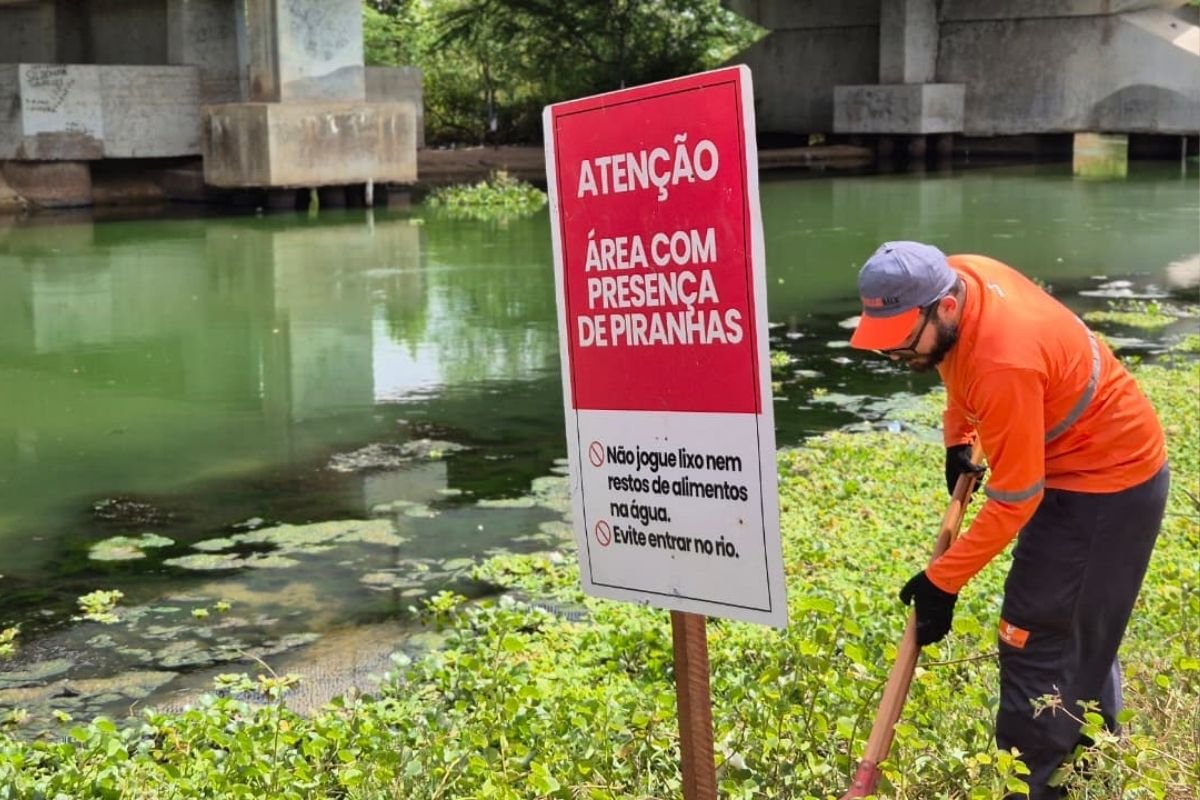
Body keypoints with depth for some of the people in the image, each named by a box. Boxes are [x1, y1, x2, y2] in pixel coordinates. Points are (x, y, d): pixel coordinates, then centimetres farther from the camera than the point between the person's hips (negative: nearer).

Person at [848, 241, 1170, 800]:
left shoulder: (1003, 363, -37)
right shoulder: (955, 276, -12)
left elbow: (1014, 500, -29)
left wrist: (943, 581, -22)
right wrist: (958, 439, 10)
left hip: (1107, 484, -10)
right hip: (1104, 460, 10)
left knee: (1034, 638, -8)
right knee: (1079, 632, 21)